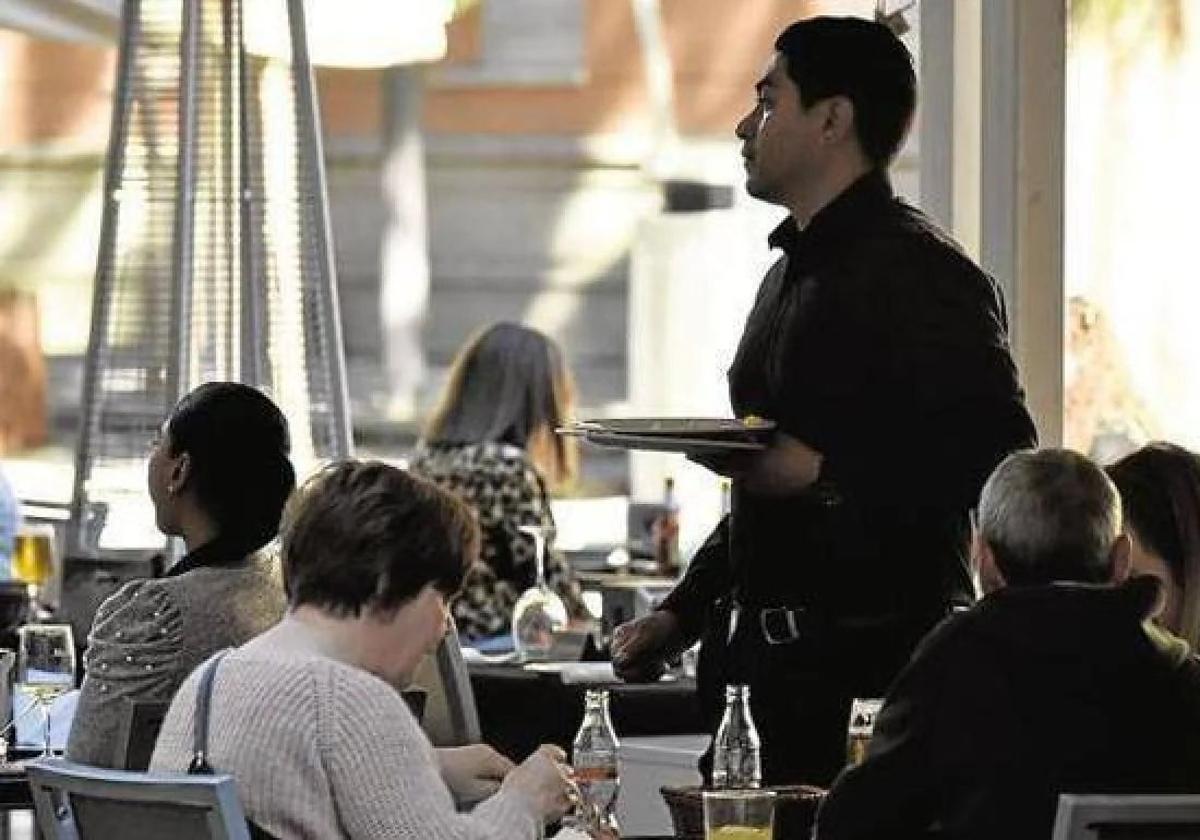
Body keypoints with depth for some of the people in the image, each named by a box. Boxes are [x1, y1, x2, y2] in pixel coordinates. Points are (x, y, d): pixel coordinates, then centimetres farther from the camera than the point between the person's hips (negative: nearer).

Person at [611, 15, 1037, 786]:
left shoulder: (920, 275, -11)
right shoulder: (793, 276, 20)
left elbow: (1001, 461, -22)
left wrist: (825, 476, -24)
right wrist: (683, 614, 19)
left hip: (871, 667, -9)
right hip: (769, 663, 9)